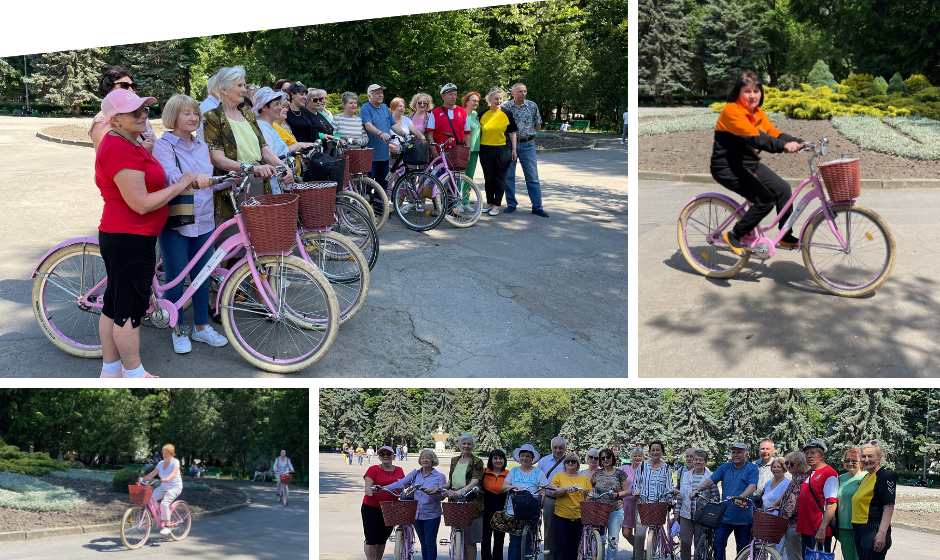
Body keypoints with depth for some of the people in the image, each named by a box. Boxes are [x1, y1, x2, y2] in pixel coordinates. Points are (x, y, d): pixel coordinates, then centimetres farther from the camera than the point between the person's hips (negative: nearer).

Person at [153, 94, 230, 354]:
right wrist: (193, 178, -47)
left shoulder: (201, 146, 11)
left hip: (203, 220, 5)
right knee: (175, 278, 4)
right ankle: (177, 331, 19)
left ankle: (202, 327, 25)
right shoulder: (163, 145, -9)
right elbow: (171, 175, -28)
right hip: (174, 222, -5)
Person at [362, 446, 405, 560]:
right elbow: (367, 490, -14)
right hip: (372, 508, -4)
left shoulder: (399, 471, 9)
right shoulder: (373, 469, -6)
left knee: (382, 539, 12)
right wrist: (371, 491, -35)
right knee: (371, 539, -4)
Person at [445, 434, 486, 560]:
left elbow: (474, 482, -13)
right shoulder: (454, 461, 16)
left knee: (469, 540, -5)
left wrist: (459, 492, -25)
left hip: (471, 502, -5)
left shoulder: (477, 462, -2)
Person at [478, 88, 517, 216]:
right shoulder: (483, 115, 6)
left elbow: (512, 132, 6)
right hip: (486, 149, 2)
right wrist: (478, 150, 9)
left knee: (500, 178, 1)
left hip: (503, 149, -2)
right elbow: (479, 132, 12)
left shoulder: (507, 114, 3)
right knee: (488, 178, 8)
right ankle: (489, 202, 22)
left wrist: (514, 149, 1)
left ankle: (497, 205, 8)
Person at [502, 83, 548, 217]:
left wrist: (526, 134, 4)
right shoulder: (505, 107, -1)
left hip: (527, 144, 0)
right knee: (508, 175, 5)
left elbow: (538, 126, 10)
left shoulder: (532, 106, 3)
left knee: (532, 177, -1)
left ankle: (537, 207, 3)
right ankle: (511, 204, 18)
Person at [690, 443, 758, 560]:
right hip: (724, 516, 3)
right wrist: (697, 490, -16)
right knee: (718, 544, -5)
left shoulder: (752, 468, -2)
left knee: (743, 549, 7)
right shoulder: (725, 467, 11)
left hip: (743, 518, -3)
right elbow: (710, 480, 2)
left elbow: (752, 487, -18)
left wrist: (741, 497, -37)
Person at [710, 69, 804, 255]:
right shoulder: (731, 111, -19)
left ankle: (786, 237, 12)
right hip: (728, 167, -9)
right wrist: (784, 145, -42)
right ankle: (734, 236, -3)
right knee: (765, 201, -19)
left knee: (782, 188, -1)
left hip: (750, 164, 9)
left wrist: (799, 143, -16)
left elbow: (774, 134, 0)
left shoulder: (758, 114, 10)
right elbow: (753, 137, -31)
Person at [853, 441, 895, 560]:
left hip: (874, 532, -9)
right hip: (860, 531, 9)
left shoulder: (885, 477, -11)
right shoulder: (866, 477, 16)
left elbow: (889, 508, -18)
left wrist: (882, 534, -25)